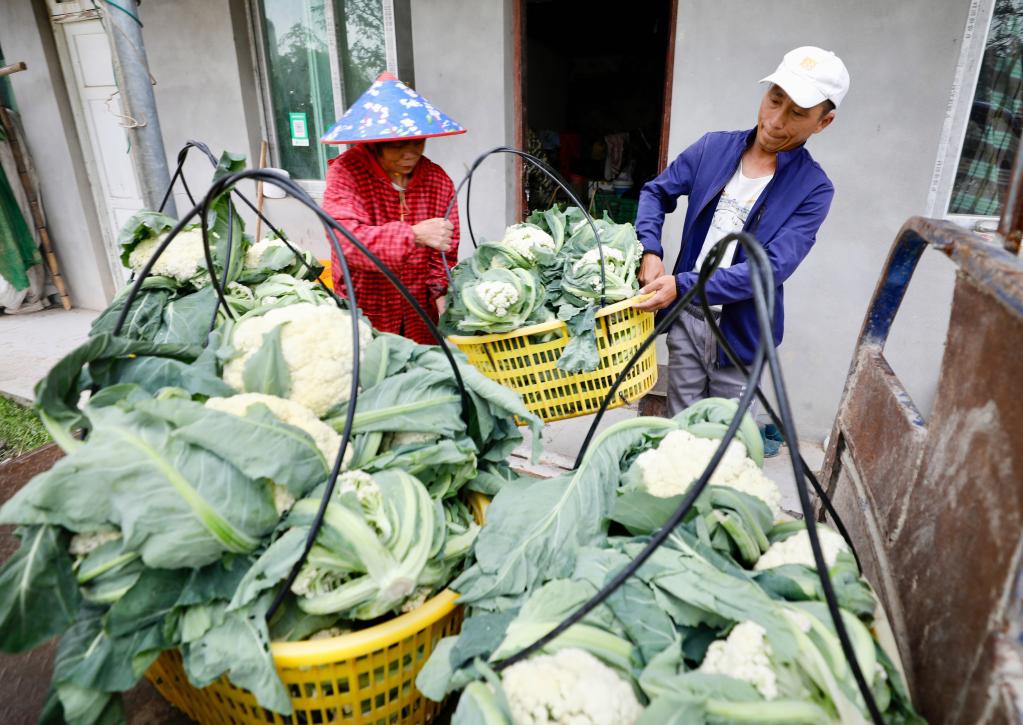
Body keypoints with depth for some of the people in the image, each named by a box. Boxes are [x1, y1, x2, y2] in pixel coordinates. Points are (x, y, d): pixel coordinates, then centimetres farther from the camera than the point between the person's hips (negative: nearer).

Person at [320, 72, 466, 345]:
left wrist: (440, 290, -15)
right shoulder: (345, 173, -12)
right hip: (364, 314, -3)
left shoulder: (438, 180, 0)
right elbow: (346, 239, -27)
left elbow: (445, 252, 2)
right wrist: (414, 235, -38)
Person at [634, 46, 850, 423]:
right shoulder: (714, 147, 0)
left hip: (741, 334, -2)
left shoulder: (813, 189, -10)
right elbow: (656, 193, 7)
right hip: (686, 319, 2)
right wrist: (650, 252, -13)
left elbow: (771, 268, -20)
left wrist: (683, 285, -29)